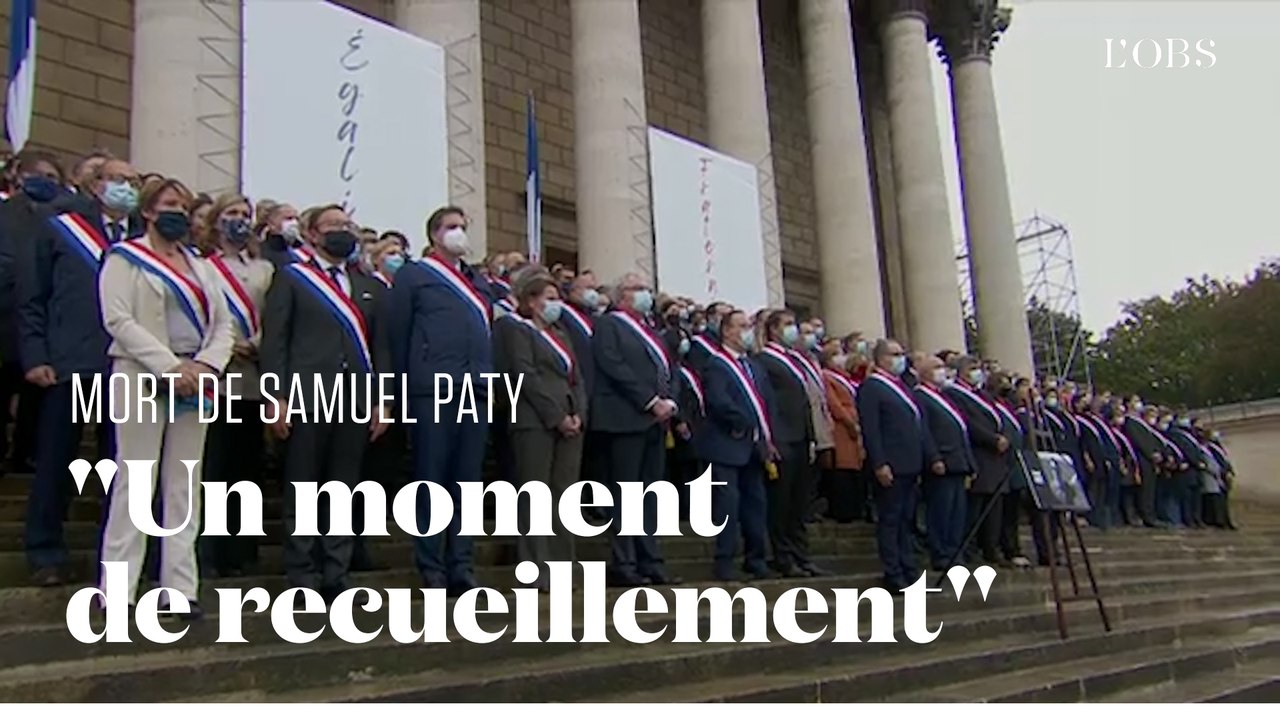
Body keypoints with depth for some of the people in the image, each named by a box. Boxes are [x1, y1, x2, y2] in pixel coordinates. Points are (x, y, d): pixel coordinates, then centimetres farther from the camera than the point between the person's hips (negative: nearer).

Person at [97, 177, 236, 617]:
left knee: (185, 485, 5)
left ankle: (180, 585, 9)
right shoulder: (125, 258, 2)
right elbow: (119, 321, -11)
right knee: (135, 482, -5)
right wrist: (170, 368, -18)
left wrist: (207, 364, -8)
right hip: (142, 379, -5)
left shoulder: (201, 267, 18)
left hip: (194, 383, 5)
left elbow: (223, 324, 11)